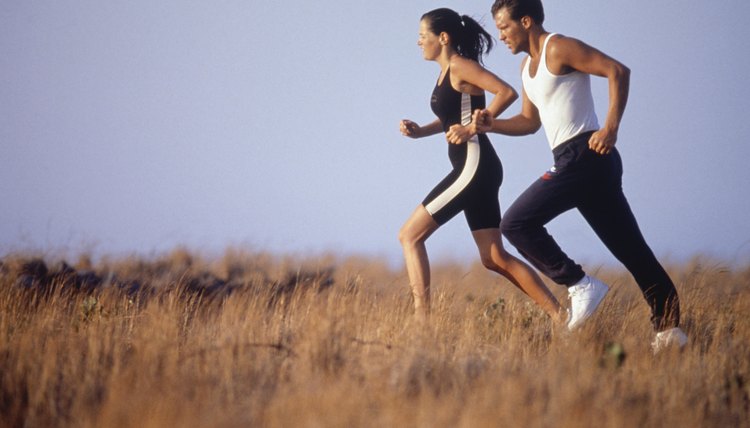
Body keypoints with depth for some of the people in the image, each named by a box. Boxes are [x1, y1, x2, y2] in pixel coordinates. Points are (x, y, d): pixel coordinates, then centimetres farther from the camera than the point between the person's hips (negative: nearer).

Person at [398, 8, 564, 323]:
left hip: (474, 165, -10)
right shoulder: (446, 72, 17)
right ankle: (558, 315, 5)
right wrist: (420, 131, 10)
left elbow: (507, 93, -20)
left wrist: (475, 125, -17)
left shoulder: (460, 66, -10)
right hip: (471, 169, 10)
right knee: (494, 257, 7)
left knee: (410, 235, -7)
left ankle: (421, 317, -10)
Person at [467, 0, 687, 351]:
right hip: (576, 162, 10)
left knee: (517, 223, -11)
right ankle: (669, 328, 6)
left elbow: (618, 71, -16)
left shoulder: (559, 49, -7)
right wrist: (493, 124, 10)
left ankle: (581, 286, -9)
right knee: (629, 247, 6)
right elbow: (530, 121, 29)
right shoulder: (528, 65, 21)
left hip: (584, 155, -10)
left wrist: (610, 128, -22)